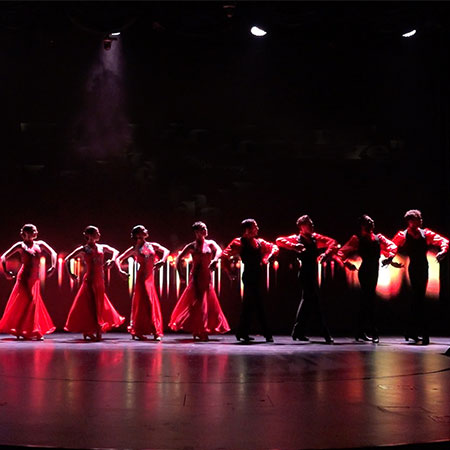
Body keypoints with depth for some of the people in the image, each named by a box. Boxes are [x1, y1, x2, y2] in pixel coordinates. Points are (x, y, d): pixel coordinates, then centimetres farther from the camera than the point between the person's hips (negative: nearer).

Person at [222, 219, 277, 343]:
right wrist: (229, 272, -10)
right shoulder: (239, 242, -5)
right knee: (258, 305, -7)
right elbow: (225, 255, -11)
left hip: (258, 276, 7)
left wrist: (268, 257, 4)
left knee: (249, 305, 12)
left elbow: (274, 247, 23)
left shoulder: (259, 242, 14)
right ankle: (267, 334, -2)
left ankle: (242, 333, 20)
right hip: (249, 276, -7)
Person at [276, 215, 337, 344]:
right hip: (305, 274, -7)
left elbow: (332, 243, 14)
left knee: (307, 301, 12)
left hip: (313, 274, 7)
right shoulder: (297, 238, -3)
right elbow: (279, 241, -13)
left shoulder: (315, 238, 13)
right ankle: (325, 334, -6)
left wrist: (326, 254, -5)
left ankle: (298, 332, 20)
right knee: (314, 302, -8)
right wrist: (294, 246, -27)